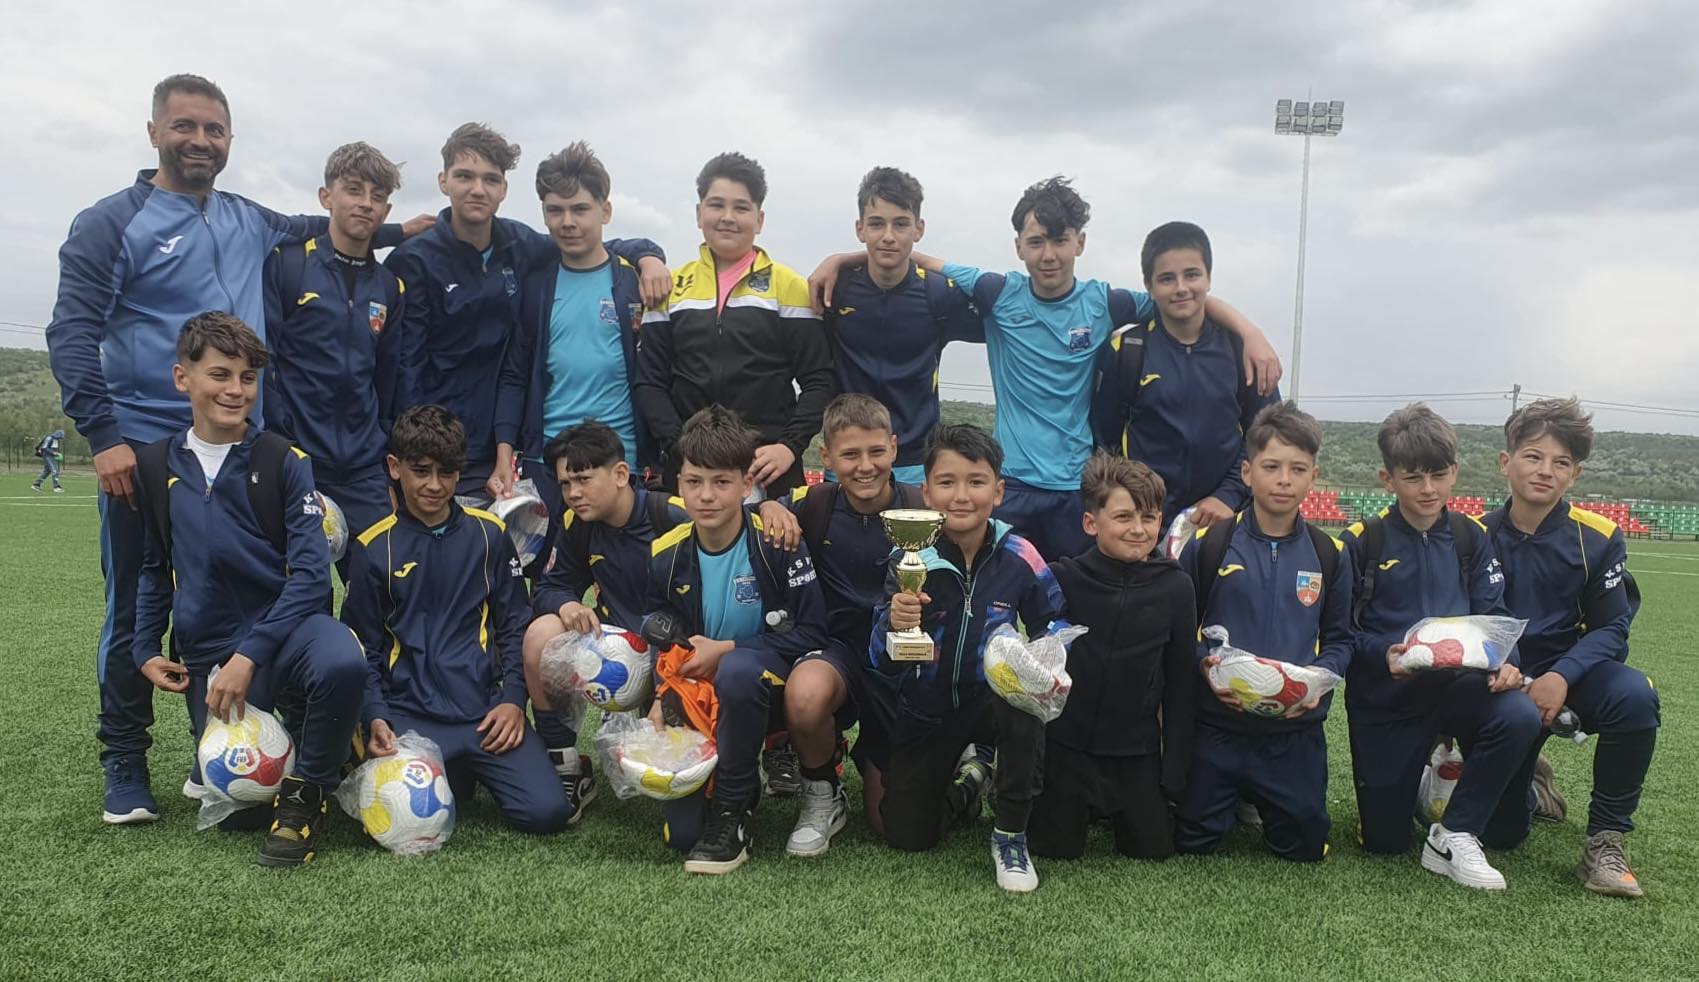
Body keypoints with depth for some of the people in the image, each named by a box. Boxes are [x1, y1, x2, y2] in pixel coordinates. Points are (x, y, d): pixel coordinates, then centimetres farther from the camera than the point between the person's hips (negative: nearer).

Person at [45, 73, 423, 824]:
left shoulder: (250, 222, 12)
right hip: (144, 450, -4)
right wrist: (103, 435, -18)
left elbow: (317, 231, 33)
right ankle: (125, 767, 18)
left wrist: (396, 232, 18)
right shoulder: (111, 224, -2)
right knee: (136, 615, 4)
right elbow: (72, 333, -8)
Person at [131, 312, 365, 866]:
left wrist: (250, 655, -20)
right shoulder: (156, 467, 6)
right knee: (234, 805, -3)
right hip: (207, 649, 4)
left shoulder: (284, 461, -6)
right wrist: (146, 650, 11)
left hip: (285, 624, -3)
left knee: (341, 664, -40)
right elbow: (153, 569, 20)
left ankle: (307, 790, -12)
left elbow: (310, 572, -13)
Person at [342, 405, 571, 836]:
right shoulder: (374, 547, 5)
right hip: (409, 715, -1)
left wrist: (513, 699, -2)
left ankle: (473, 768, 15)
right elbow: (363, 646, 8)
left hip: (485, 708, 1)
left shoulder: (488, 534, 7)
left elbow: (514, 626, 11)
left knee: (547, 811, -16)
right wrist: (374, 718, -7)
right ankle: (453, 776, 10)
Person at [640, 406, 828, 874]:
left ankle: (734, 815, -19)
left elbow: (810, 634, -15)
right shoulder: (666, 555, -2)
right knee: (681, 832, -12)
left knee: (737, 671, -40)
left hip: (768, 689, -4)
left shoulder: (778, 544, -15)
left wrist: (725, 651, -18)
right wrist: (661, 699, -10)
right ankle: (746, 771, 23)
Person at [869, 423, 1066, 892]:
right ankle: (967, 781, 36)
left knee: (1022, 706, -36)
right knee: (907, 836, 2)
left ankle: (1011, 836, -12)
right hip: (925, 710, 1)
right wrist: (894, 625, -40)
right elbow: (882, 660, -18)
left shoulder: (1019, 557, -15)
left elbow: (1052, 625, -1)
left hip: (992, 697, -1)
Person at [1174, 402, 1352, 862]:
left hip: (1296, 726, 2)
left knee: (1305, 845, 10)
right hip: (1217, 719, -1)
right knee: (1193, 841, 6)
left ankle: (1258, 797, 40)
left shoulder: (1329, 555, 0)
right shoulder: (1209, 544, -6)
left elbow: (1339, 639, 6)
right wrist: (1204, 665, -18)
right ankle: (1230, 795, 38)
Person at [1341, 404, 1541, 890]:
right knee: (1384, 841, 1)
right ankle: (1421, 779, 37)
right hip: (1385, 696, -2)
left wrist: (1504, 662, -22)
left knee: (1520, 717, -33)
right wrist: (1384, 654, -27)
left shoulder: (1471, 538, 2)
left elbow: (1493, 615, -1)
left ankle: (1453, 836, -12)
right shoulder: (1362, 542, -6)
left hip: (1458, 683, 2)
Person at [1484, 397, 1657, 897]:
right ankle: (1524, 779, 34)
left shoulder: (1598, 538, -5)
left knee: (1634, 696, -35)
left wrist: (1562, 676, -23)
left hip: (1568, 674, 0)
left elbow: (1611, 629, -5)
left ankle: (1605, 841, -16)